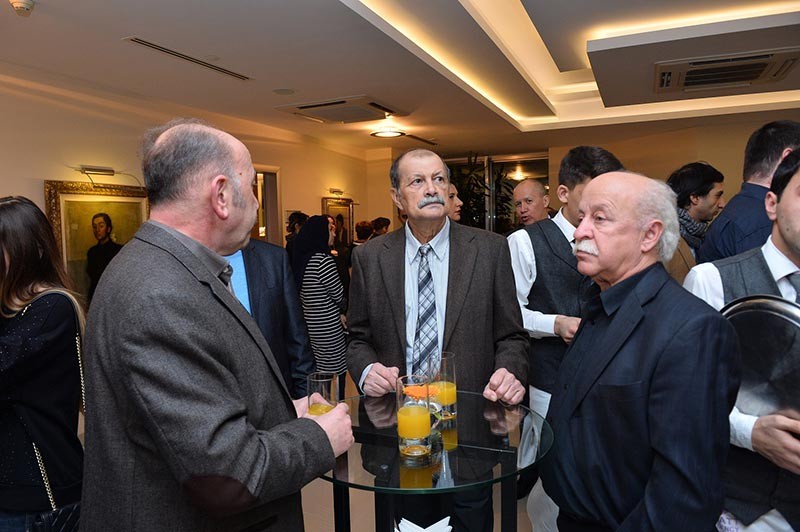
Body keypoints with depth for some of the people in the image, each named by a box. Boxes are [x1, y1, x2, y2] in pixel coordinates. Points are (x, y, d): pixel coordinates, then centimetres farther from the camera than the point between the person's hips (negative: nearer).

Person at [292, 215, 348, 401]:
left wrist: (337, 313, 11)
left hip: (308, 329, 9)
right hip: (328, 333, -8)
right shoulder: (324, 260, -18)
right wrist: (342, 312, 11)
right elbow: (340, 296, -10)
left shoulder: (301, 259, 8)